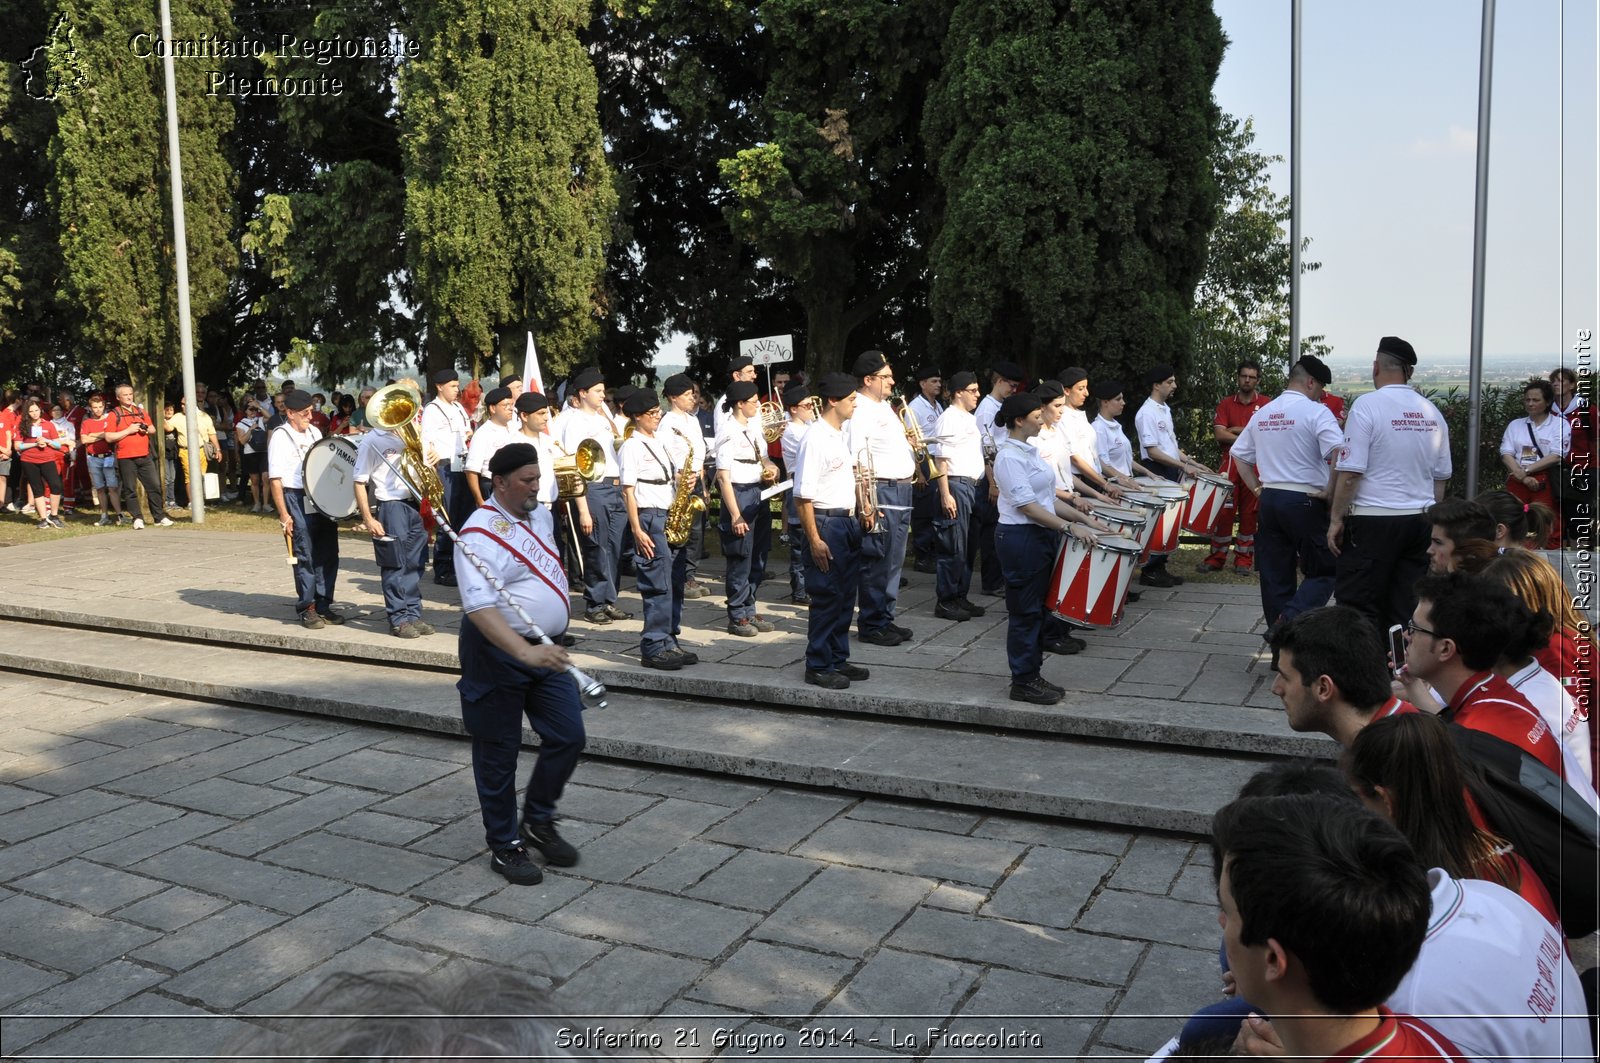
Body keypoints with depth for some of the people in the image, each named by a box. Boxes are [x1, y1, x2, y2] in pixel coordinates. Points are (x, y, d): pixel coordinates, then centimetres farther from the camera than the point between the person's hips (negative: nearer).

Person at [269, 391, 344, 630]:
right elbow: (275, 478, -9)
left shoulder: (314, 432, 13)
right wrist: (283, 514, -14)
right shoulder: (280, 436, -6)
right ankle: (306, 609, 10)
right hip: (297, 501, -6)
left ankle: (323, 605, 18)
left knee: (328, 554, 7)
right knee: (305, 556, -1)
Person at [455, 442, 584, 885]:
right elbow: (480, 607, -31)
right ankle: (504, 845, 20)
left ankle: (538, 822, 26)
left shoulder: (541, 515, 7)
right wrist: (525, 653, -43)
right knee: (498, 752, 5)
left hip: (546, 649, 7)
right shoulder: (480, 535, -20)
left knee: (568, 737, 5)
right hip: (497, 652, -7)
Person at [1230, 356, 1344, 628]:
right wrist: (1330, 492, -11)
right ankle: (1291, 619, -18)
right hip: (1305, 502, -6)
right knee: (1325, 571, 3)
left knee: (1275, 576, 10)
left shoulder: (1262, 413, 12)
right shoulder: (1315, 411, -9)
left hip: (1268, 500, 6)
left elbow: (1238, 455, 18)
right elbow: (1340, 454, -22)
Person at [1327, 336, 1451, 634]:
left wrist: (1335, 519, -6)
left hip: (1373, 521, -6)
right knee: (1406, 607, 9)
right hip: (1420, 521, 6)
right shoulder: (1432, 412, 10)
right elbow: (1441, 477, 16)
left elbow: (1350, 472, -14)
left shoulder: (1368, 405, -10)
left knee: (1360, 608, -2)